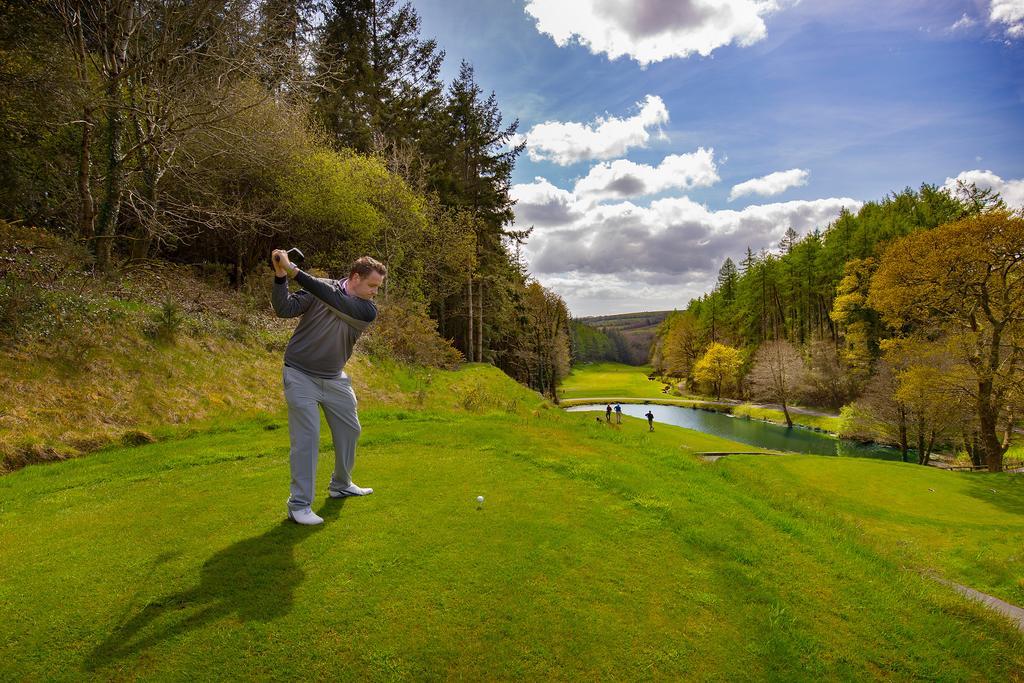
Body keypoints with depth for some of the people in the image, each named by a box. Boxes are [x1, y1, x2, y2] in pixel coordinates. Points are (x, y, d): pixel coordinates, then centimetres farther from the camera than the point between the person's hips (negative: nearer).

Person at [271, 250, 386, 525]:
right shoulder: (320, 287, -12)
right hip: (301, 375, -4)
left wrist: (295, 271, -36)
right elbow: (284, 309, -18)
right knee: (306, 436, -10)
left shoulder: (368, 311, -12)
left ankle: (341, 485, 35)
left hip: (335, 378, 4)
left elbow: (336, 302, -30)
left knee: (350, 430, 13)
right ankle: (299, 504, 0)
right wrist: (280, 276, -34)